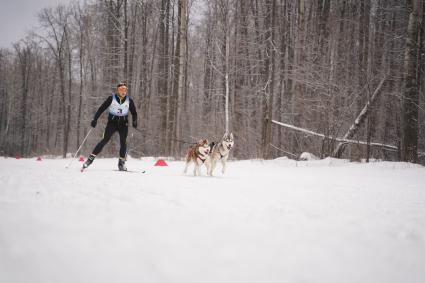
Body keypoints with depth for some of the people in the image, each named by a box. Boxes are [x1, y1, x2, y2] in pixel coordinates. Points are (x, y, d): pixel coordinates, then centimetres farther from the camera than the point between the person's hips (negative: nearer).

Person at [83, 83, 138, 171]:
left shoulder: (129, 100, 0)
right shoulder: (111, 98, -7)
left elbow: (134, 113, 10)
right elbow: (101, 108, -5)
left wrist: (134, 121, -9)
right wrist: (95, 119, -13)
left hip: (123, 124, 2)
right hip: (112, 122, -2)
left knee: (123, 142, -11)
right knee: (105, 140, -12)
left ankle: (121, 163, 1)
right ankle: (91, 158, -9)